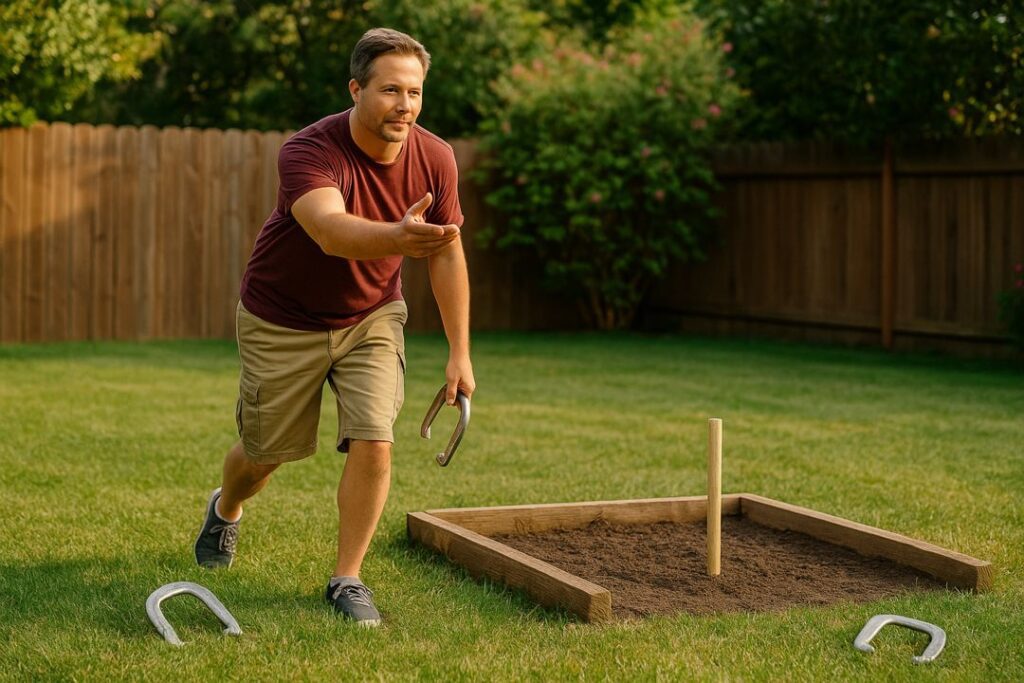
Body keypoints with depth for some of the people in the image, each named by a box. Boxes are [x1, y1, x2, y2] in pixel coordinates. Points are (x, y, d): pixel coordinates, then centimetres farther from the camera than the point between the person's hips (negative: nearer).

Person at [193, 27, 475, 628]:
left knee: (374, 444, -14)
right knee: (266, 452, 13)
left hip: (371, 317, 3)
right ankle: (225, 511, 50)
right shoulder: (310, 151, -32)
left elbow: (448, 252, -3)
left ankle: (347, 579, 6)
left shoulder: (435, 158, -15)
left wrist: (460, 352, -3)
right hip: (282, 321, -3)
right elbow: (331, 230, -52)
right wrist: (397, 236, -73)